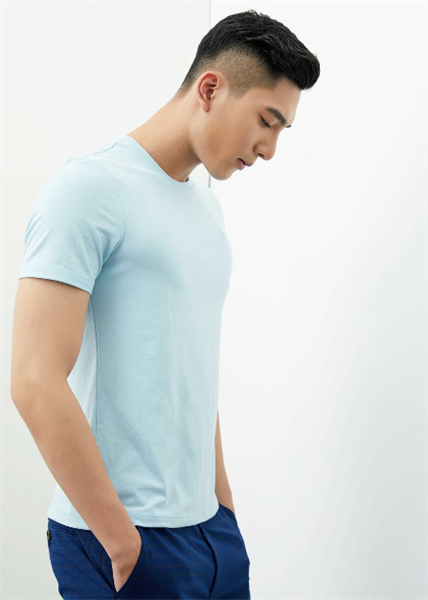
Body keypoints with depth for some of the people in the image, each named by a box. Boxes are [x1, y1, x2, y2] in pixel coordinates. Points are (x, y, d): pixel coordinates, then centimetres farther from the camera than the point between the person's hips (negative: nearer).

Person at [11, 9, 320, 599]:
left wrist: (224, 503, 14)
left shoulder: (207, 205, 13)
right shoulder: (88, 188, -12)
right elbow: (35, 383, -20)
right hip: (116, 536, -7)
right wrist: (124, 543, -16)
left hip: (209, 527, 7)